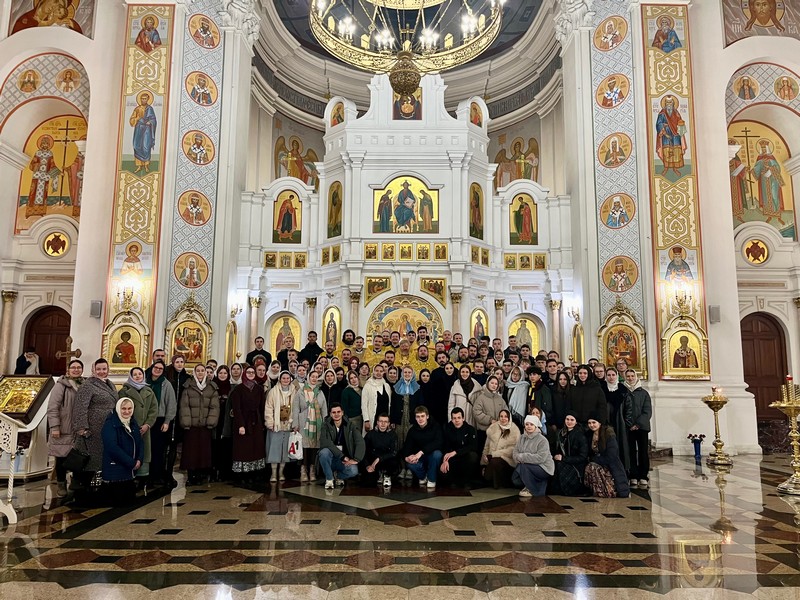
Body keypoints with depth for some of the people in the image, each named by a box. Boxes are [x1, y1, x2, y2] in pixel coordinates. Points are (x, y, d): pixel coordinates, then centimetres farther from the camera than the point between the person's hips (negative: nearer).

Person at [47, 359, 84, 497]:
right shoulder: (61, 385, -5)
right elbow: (52, 407, -10)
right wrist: (54, 427, -16)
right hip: (64, 430, -4)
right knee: (61, 458, 4)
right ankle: (61, 485, 19)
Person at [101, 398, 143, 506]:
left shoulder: (133, 423, 9)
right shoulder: (110, 425, -14)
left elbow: (139, 443, 10)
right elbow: (113, 447, -23)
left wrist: (139, 460, -8)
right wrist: (131, 462, -21)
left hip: (130, 470, 7)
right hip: (115, 469, -7)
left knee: (130, 498, 10)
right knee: (119, 501, -5)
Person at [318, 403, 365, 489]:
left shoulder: (351, 426, 0)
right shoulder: (326, 426, -4)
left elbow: (360, 443, -10)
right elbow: (325, 442, -19)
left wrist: (356, 459, -25)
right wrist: (342, 456, -25)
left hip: (345, 460, 1)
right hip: (330, 458, -1)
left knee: (353, 471, -30)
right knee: (324, 452, -33)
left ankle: (338, 476, 9)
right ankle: (329, 479, -7)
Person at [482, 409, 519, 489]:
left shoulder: (515, 431, -5)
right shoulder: (493, 427, 9)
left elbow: (512, 449, -13)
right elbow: (487, 444, 14)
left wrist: (494, 453, -18)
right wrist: (485, 455, 0)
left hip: (507, 458, -4)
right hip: (492, 457, 4)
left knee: (495, 461, -33)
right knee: (487, 476, -15)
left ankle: (498, 484, -10)